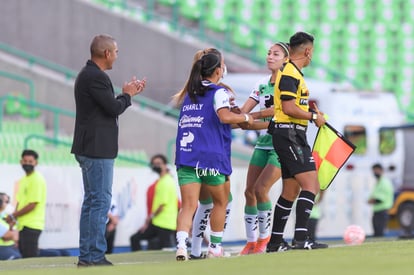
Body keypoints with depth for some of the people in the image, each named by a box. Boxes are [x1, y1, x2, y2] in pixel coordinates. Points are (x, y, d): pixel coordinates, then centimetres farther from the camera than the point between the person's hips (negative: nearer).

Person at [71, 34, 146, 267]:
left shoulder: (88, 75, 17)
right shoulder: (96, 77, -16)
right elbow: (114, 108, -18)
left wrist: (128, 93, 14)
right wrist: (127, 94, 0)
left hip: (89, 149, 11)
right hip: (97, 149, -11)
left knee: (92, 201, 13)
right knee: (100, 201, -9)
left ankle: (86, 255, 14)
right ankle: (95, 255, -10)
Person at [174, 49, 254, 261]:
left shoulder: (189, 94, 18)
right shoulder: (218, 92, -4)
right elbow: (225, 116, -22)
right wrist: (246, 117, -6)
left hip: (185, 156, 5)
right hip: (211, 158, -5)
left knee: (188, 205, -4)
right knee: (221, 201, 17)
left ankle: (181, 244, -26)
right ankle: (215, 247, 21)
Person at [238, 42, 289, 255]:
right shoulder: (261, 85, 13)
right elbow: (244, 110, 7)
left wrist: (251, 116, -25)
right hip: (263, 143, 7)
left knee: (261, 188, -17)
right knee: (249, 191, -1)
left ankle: (264, 237, -2)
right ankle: (251, 241, 6)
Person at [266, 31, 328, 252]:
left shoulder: (291, 72, 19)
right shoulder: (290, 73, -13)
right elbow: (288, 108, -20)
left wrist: (308, 109, 14)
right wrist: (314, 116, -12)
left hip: (293, 136, 11)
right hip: (289, 134, -11)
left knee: (290, 190, 13)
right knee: (310, 184, -16)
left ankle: (275, 241, 17)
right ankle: (300, 238, -23)